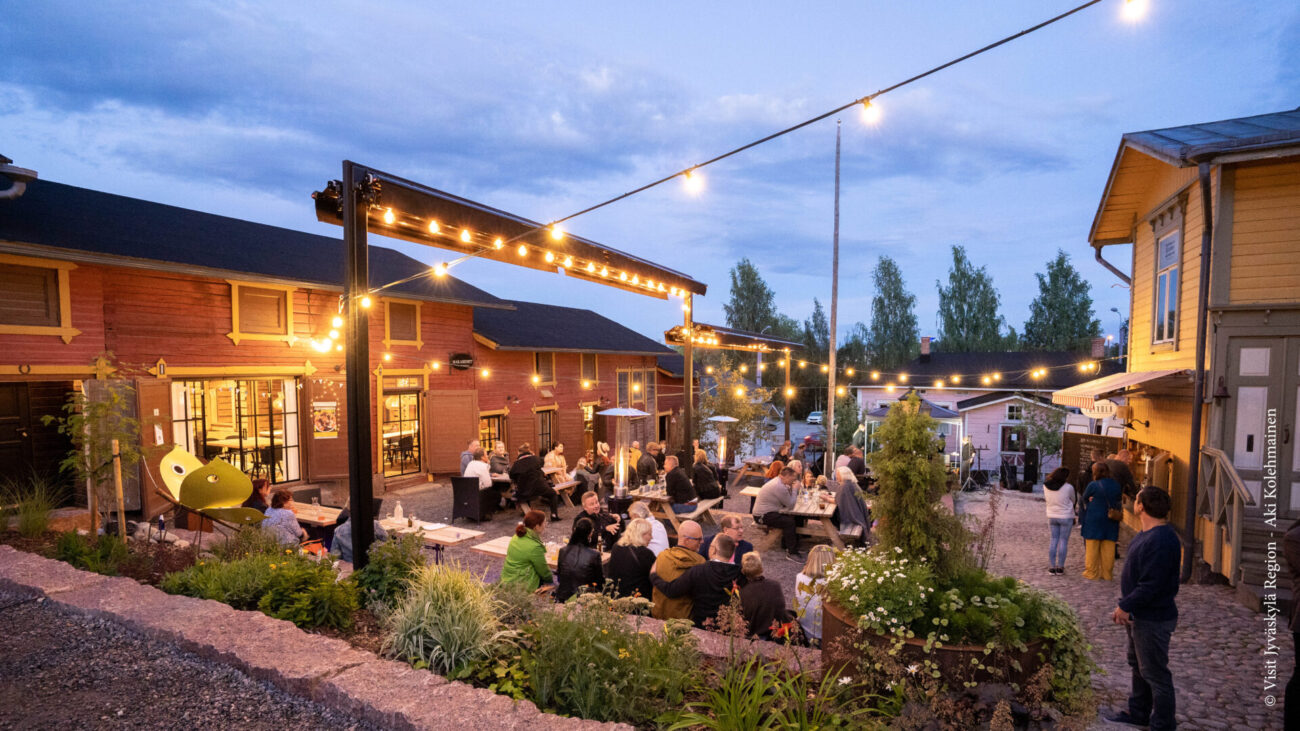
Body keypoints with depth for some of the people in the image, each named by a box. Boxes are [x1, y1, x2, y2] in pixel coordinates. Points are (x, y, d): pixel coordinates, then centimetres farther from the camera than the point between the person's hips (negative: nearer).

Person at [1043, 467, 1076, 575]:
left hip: (1052, 516, 3)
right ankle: (1060, 567, 10)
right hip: (1066, 517, -3)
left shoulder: (1045, 486, -9)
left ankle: (1052, 567, 11)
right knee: (1064, 541, 6)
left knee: (1054, 540, 12)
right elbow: (1073, 500, -1)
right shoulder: (1068, 487, -18)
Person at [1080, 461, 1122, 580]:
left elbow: (1084, 499, -1)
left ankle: (1091, 573, 9)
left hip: (1094, 519, -4)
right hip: (1111, 521, 4)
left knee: (1092, 547, 5)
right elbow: (1118, 499, 8)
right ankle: (1107, 574, 15)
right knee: (1108, 548, 10)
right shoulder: (1116, 485, 0)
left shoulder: (1093, 485, -13)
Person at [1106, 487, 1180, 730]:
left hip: (1153, 620, -11)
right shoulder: (1148, 533, 6)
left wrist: (1126, 606, -21)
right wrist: (1126, 605, 14)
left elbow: (1151, 585, -29)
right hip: (1140, 615, 11)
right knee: (1138, 665, 23)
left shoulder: (1161, 541, -28)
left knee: (1154, 673, 4)